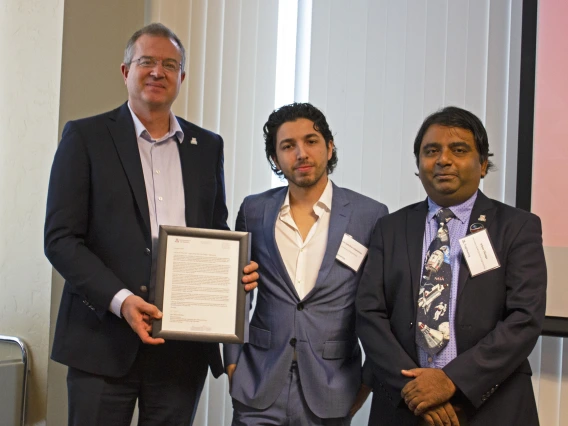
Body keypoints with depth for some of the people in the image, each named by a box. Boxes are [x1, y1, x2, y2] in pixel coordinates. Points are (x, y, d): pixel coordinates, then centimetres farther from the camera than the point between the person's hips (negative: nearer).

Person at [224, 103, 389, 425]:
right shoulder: (254, 211, 3)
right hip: (258, 388, 1)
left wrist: (370, 378, 3)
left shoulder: (370, 216, -4)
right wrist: (232, 359, 5)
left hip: (329, 392, -1)